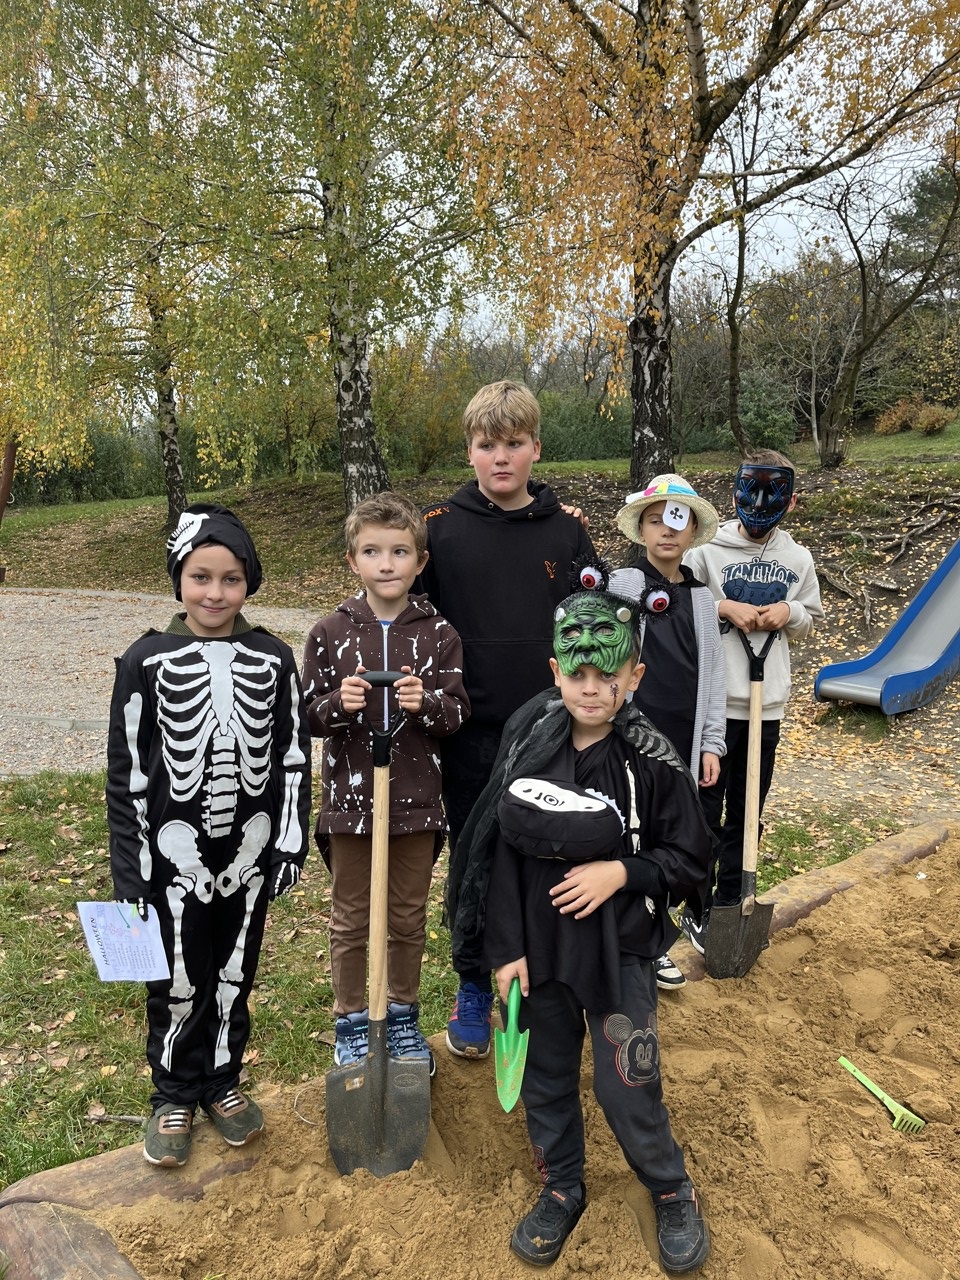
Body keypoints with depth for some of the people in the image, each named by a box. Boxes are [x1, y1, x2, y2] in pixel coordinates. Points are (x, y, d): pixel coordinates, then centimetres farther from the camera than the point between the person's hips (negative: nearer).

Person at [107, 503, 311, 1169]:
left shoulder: (274, 660, -3)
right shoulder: (146, 662, -8)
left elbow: (293, 756, 3)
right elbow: (126, 771, -4)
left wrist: (292, 843, 1)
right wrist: (128, 866, -4)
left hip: (250, 848, 2)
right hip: (175, 851, -1)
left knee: (235, 974, 17)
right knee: (178, 983, 12)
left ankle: (222, 1082, 39)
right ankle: (175, 1096, 35)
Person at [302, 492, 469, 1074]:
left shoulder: (439, 632, -4)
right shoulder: (330, 631, -4)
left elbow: (459, 713, -2)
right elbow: (309, 715, 0)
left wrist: (426, 703, -22)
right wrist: (339, 703, -21)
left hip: (417, 798, 1)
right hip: (350, 796, 0)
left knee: (409, 917, 17)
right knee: (351, 920, 14)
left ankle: (404, 1017, 37)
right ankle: (351, 1023, 33)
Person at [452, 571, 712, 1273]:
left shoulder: (654, 761, -15)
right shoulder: (527, 739, -8)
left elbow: (693, 865, -6)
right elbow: (496, 847, -3)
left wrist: (622, 872, -21)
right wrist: (504, 946, -3)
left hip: (620, 953, -3)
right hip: (538, 948, 3)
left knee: (627, 1088, 5)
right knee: (545, 1077, 17)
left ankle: (673, 1194, 36)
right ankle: (561, 1191, 43)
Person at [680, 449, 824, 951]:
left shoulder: (798, 559, 6)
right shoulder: (707, 551, -6)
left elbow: (811, 618, 16)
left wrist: (789, 612, -5)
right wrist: (723, 607, -15)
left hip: (768, 704, 4)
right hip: (712, 702, -4)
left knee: (745, 812, 14)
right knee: (704, 810, 4)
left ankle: (729, 904, 29)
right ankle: (696, 909, 19)